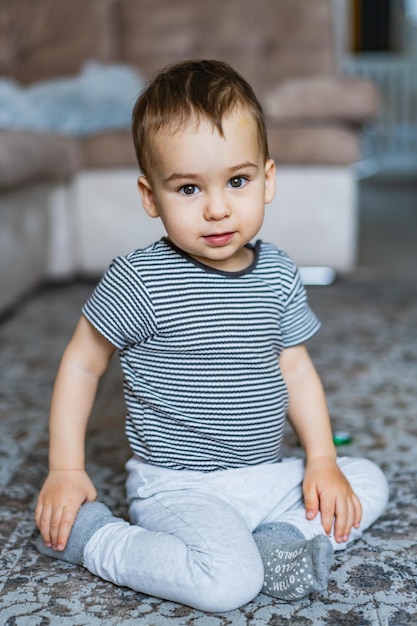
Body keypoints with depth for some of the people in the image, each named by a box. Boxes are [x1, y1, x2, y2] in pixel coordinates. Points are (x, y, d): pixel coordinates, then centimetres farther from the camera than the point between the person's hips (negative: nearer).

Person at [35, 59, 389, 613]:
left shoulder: (278, 274, 0)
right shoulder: (141, 280, -17)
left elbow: (295, 368, 8)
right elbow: (82, 363, -6)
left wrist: (322, 460, -1)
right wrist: (66, 469, -8)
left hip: (266, 476, 6)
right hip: (178, 488, -6)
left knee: (369, 483, 7)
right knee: (229, 582, -28)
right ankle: (84, 534, -9)